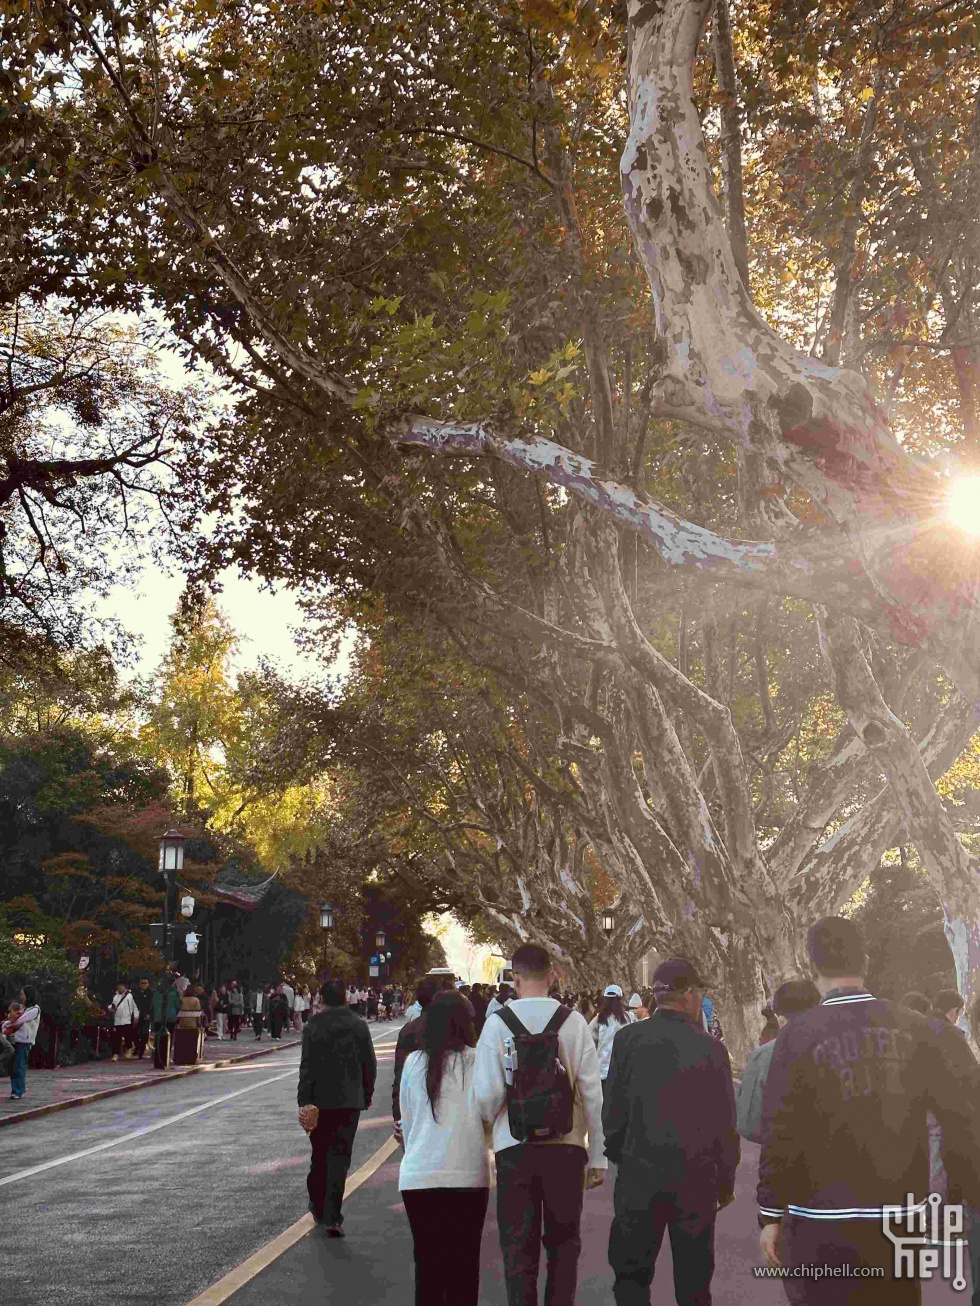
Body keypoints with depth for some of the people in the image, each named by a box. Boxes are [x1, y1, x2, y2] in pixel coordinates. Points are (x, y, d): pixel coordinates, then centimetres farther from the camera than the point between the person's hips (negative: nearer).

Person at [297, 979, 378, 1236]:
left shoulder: (313, 1026, -7)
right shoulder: (359, 1026, 1)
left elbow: (307, 1066, -10)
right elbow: (370, 1065, 4)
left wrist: (304, 1101, -7)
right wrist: (366, 1095, 16)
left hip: (320, 1101, -1)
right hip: (350, 1101, 1)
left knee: (319, 1155, 16)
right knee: (340, 1157, 1)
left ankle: (318, 1206, 29)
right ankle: (332, 1217, -7)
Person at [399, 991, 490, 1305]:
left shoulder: (413, 1062, 1)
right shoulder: (477, 1061, -5)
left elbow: (406, 1120, 10)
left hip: (418, 1175, 2)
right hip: (468, 1174, -2)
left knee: (427, 1262, 11)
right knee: (464, 1264, 9)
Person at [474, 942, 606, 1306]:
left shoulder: (498, 1023, -6)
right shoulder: (573, 1022, -3)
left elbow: (487, 1093, -8)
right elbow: (593, 1094, -3)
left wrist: (489, 1122, 16)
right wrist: (597, 1157, 5)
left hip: (514, 1146, -1)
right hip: (566, 1145, 1)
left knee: (518, 1247, 10)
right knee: (563, 1242, 16)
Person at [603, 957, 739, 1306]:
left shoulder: (628, 1039, -7)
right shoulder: (711, 1049, -8)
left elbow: (612, 1108, -3)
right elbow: (725, 1123, -2)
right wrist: (726, 1181, 10)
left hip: (639, 1174, 0)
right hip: (696, 1178, 0)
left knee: (632, 1276, 10)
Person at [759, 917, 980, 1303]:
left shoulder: (798, 1035, -9)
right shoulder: (913, 1027, -1)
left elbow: (779, 1134, -10)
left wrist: (770, 1217, -1)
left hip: (822, 1222, -3)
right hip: (901, 1217, 3)